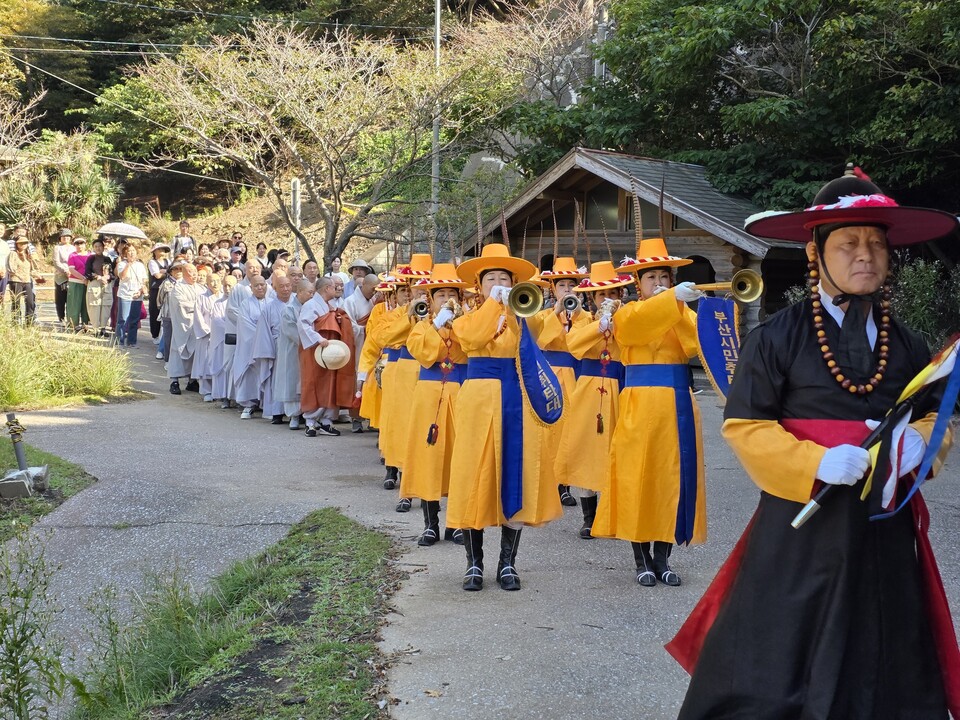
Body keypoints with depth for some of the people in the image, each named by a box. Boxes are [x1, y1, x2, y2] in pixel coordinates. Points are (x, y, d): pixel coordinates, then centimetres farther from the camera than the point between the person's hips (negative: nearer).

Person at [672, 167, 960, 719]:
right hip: (800, 529, -4)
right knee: (772, 674, 3)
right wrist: (819, 463, -20)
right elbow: (745, 428, -7)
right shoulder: (777, 338, -6)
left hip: (885, 529, 4)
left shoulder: (908, 346, 8)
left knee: (886, 671, 12)